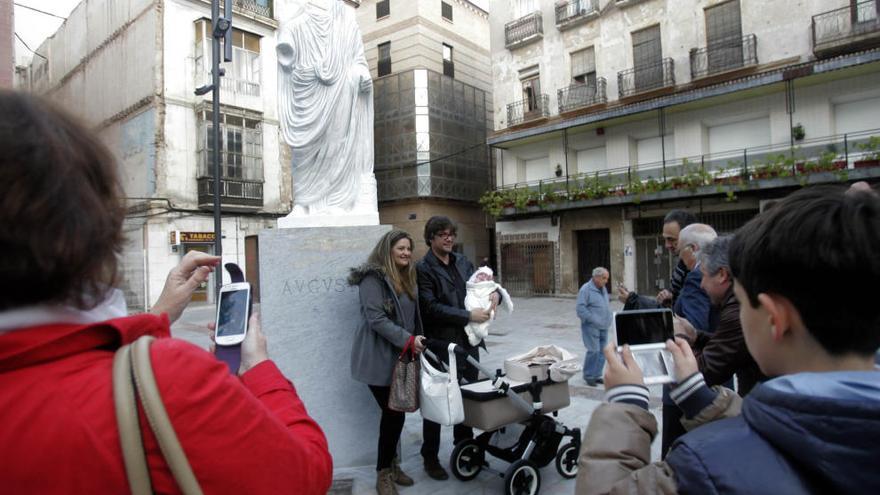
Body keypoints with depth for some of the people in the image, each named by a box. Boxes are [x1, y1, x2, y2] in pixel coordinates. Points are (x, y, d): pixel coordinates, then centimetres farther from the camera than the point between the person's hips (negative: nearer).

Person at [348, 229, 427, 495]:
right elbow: (376, 318, -22)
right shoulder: (372, 278, -13)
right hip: (379, 358, -8)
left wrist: (416, 342, 9)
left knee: (396, 412, 11)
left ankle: (391, 465, 29)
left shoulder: (406, 278, 14)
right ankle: (384, 474, 14)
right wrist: (408, 340, -22)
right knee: (393, 413, -4)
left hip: (400, 356, 8)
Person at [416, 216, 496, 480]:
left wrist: (495, 293, -2)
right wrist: (469, 315, -20)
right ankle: (430, 457, 24)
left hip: (468, 341, 6)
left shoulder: (462, 262, 10)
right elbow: (431, 307, -18)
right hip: (440, 345, -6)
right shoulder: (423, 268, -9)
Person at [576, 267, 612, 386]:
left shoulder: (603, 289, 13)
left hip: (604, 327, 8)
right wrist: (593, 319, -17)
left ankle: (597, 375, 20)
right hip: (591, 326, -8)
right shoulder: (586, 289, -12)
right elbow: (580, 308, -16)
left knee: (602, 351, 8)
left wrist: (608, 319, 10)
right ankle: (588, 376, 6)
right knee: (594, 351, -9)